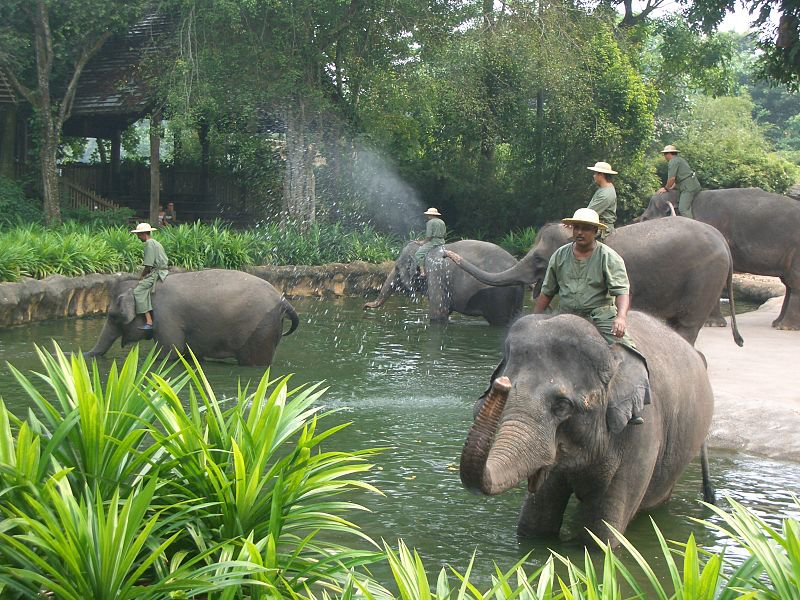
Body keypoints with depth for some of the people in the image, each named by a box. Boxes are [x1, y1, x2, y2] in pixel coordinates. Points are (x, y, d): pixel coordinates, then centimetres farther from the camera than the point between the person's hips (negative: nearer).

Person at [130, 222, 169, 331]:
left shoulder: (149, 243, -10)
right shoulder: (156, 243, 22)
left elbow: (148, 265, -14)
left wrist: (142, 276, 0)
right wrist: (144, 274, 18)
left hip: (156, 273, -11)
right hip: (161, 272, 11)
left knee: (138, 291, -18)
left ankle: (149, 322, -28)